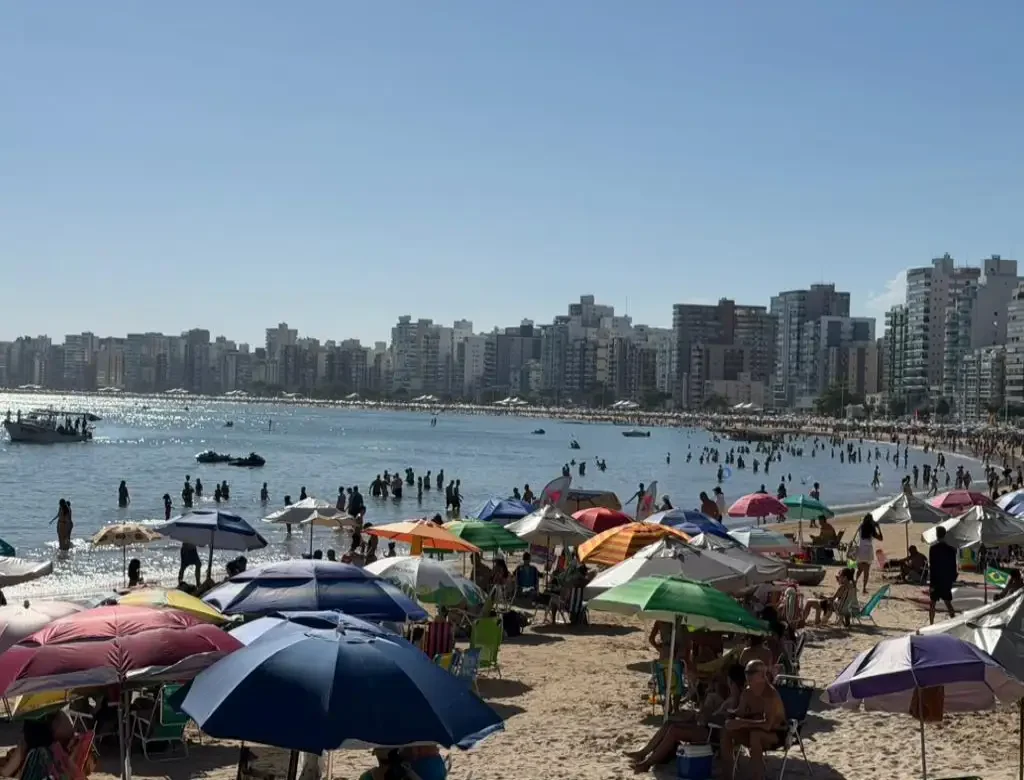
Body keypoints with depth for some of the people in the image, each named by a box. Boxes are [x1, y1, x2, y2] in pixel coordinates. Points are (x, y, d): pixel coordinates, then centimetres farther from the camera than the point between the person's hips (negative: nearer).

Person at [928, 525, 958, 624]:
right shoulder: (951, 549, 0)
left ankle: (931, 624, 6)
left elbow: (931, 566, -14)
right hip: (947, 581, 4)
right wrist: (952, 579, 16)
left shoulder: (933, 548, -14)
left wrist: (931, 583, -11)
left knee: (932, 603, 6)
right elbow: (954, 566, 6)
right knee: (948, 603, 13)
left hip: (936, 580, -4)